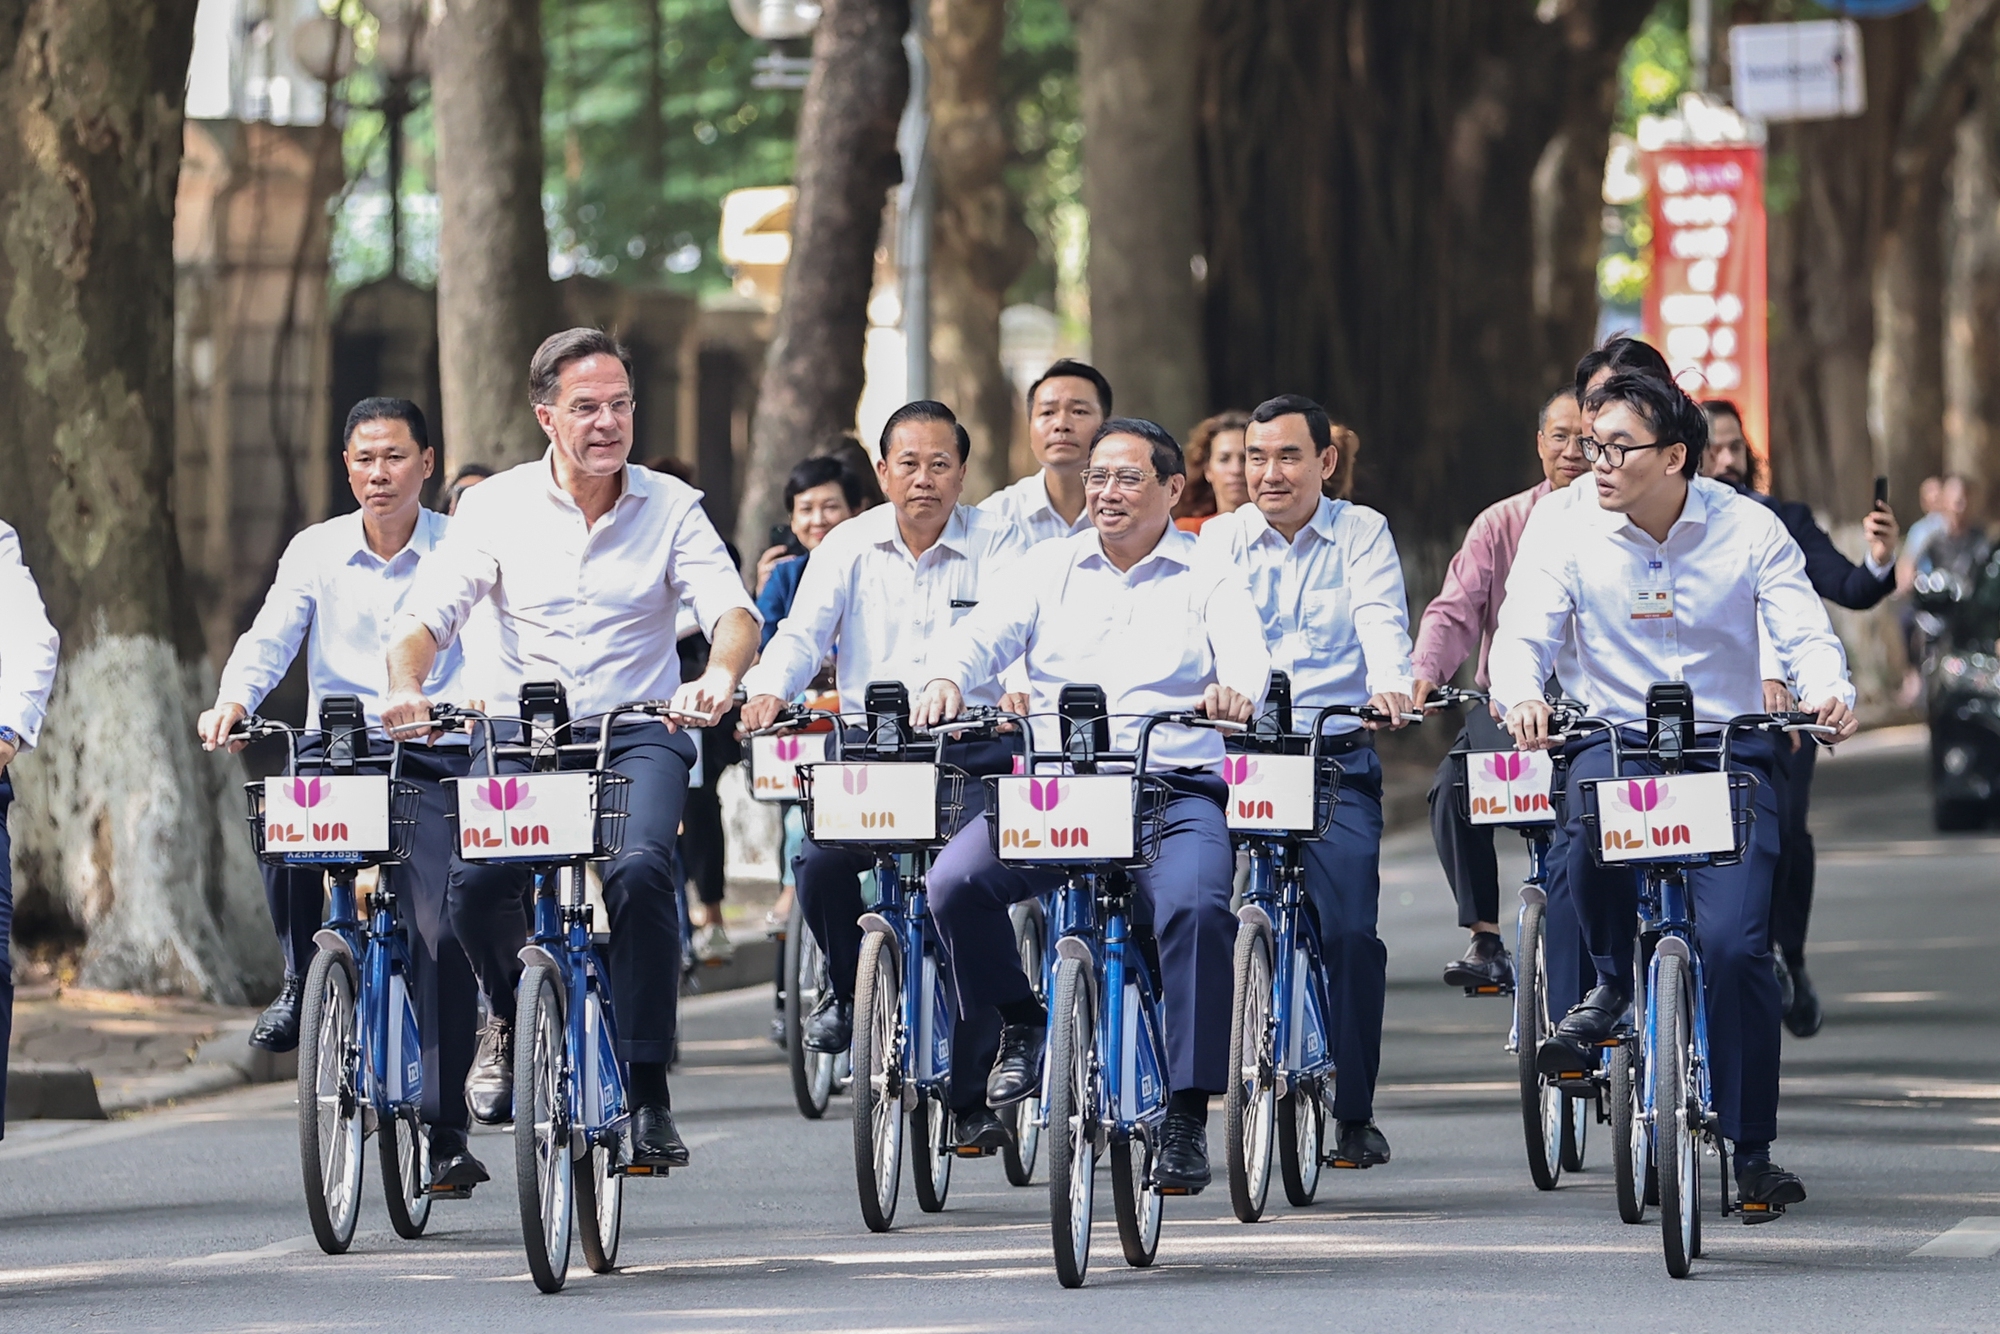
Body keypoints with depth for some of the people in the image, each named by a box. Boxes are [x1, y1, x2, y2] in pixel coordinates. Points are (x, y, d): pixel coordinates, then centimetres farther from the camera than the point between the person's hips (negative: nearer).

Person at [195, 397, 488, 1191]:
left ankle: (444, 1130, -6)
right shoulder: (316, 551, 8)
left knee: (442, 935, -14)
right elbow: (271, 636, -2)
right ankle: (304, 978, -4)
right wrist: (233, 700, -23)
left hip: (435, 755, -2)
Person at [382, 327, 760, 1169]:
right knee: (477, 883, -26)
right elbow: (426, 616, -4)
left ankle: (646, 1095, -21)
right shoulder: (497, 507, 3)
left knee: (639, 871, -31)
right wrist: (406, 684, -27)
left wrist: (720, 673, -33)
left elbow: (732, 609, -9)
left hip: (639, 735, -1)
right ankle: (510, 1014, 10)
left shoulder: (670, 507, 2)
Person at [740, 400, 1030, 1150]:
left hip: (968, 751, -2)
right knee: (820, 864, -24)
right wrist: (769, 691, -25)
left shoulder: (996, 544, 2)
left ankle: (972, 1096, -8)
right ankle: (849, 987, 10)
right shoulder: (850, 547, 8)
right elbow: (805, 631, -4)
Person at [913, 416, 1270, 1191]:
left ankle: (1186, 1114, -24)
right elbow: (986, 632, 3)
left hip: (1175, 791, -2)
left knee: (1194, 905, -32)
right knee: (955, 881, -24)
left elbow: (1245, 654, -6)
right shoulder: (1051, 568, 17)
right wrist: (949, 679, -20)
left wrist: (1234, 692, -31)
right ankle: (1019, 1025, 2)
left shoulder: (1208, 578, 11)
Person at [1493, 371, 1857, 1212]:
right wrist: (1520, 694, -31)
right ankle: (1613, 980, -7)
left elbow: (1804, 635, -6)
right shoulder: (1562, 527, 0)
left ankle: (1748, 1150, -3)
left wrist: (1829, 692, -29)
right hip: (1612, 740, 0)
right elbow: (1524, 631, -8)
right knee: (1589, 823, -36)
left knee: (1734, 944, -16)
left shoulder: (1749, 530, -1)